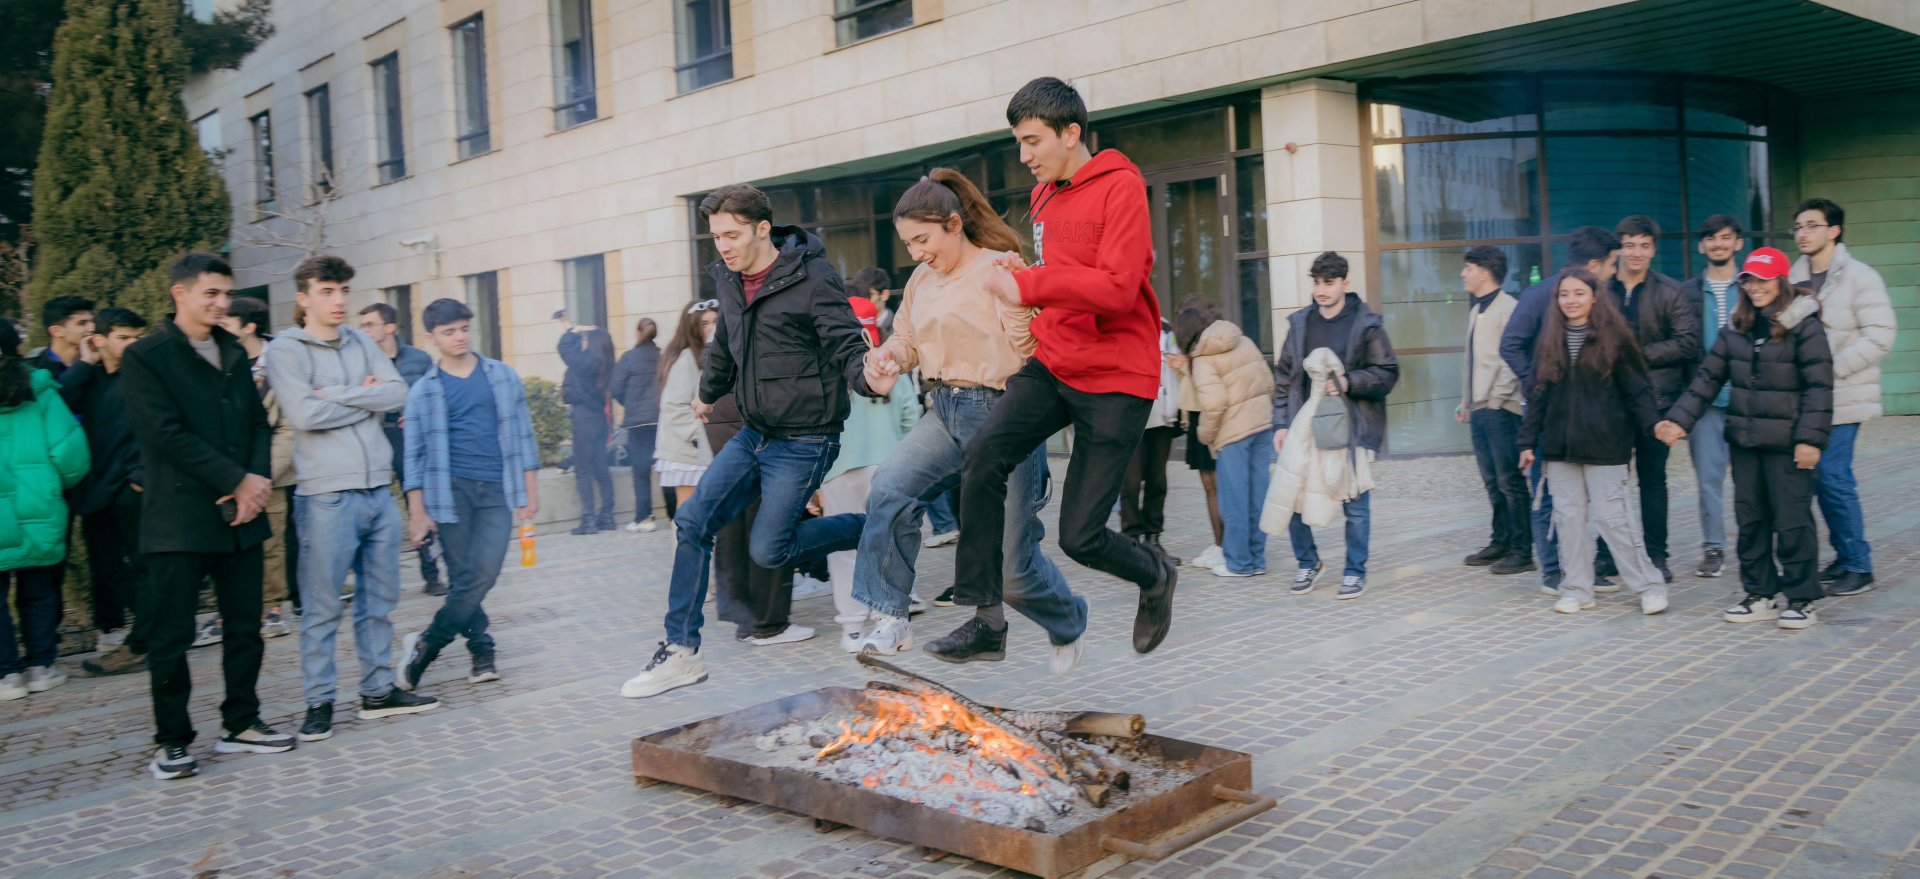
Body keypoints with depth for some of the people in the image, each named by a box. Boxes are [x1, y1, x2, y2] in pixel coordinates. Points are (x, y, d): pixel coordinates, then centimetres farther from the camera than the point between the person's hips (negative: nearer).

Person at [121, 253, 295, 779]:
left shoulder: (234, 353, 15)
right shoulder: (145, 357, -4)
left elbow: (258, 423, 13)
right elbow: (167, 434, -13)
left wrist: (257, 480, -5)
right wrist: (237, 481, -14)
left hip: (239, 515, 6)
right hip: (179, 519, -6)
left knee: (245, 629, 10)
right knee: (171, 637, 1)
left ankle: (240, 724, 23)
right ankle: (172, 742, 12)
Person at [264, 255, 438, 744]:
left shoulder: (362, 344, 12)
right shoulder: (285, 349, -4)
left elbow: (398, 393, -1)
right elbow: (304, 414, -17)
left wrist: (337, 394, -11)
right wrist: (367, 400, -5)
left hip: (378, 490, 6)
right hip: (326, 496, -6)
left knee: (379, 601, 13)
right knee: (321, 608, 1)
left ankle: (378, 690, 23)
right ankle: (319, 702, 12)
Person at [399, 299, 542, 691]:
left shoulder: (502, 376, 9)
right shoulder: (423, 390, 6)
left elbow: (521, 435, 10)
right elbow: (415, 454, 6)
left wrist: (530, 492, 5)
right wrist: (417, 510, 0)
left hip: (497, 490, 0)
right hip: (449, 489, 0)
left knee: (483, 573, -12)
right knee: (463, 578, -2)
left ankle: (425, 645, 3)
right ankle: (482, 651, 14)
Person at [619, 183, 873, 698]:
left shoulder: (811, 278, -15)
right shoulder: (728, 279, 7)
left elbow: (846, 345, -18)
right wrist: (708, 394, 41)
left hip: (804, 439, -7)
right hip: (754, 434, 7)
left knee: (768, 550, -9)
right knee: (692, 522, -1)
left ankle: (865, 531, 14)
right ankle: (681, 651, 8)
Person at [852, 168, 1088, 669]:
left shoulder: (999, 268, -9)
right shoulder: (922, 280, 11)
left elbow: (1027, 354, -13)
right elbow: (907, 340, 23)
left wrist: (1016, 301, -30)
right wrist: (888, 358, 1)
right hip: (944, 412, 6)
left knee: (1013, 562, 1)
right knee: (889, 490, -24)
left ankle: (1069, 628, 31)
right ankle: (891, 620, -13)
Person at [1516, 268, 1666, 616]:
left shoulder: (1613, 338, -2)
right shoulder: (1549, 340, 9)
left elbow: (1636, 389, -2)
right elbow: (1537, 395, 11)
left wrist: (1654, 424, -16)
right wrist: (1528, 441, 8)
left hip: (1603, 444, -4)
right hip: (1560, 445, 4)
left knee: (1612, 516, -4)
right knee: (1569, 517, 6)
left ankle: (1650, 586, 9)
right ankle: (1577, 590, 16)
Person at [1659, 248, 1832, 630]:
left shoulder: (1804, 327, -9)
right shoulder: (1736, 329, 8)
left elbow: (1819, 387, -12)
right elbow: (1708, 378, 9)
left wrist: (1810, 438, -18)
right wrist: (1680, 420, 0)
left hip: (1786, 442, -6)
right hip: (1744, 440, 6)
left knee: (1792, 520, 0)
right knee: (1750, 519, 11)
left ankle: (1801, 598, 11)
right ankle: (1761, 595, 21)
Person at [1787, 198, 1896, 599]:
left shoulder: (1860, 277, -7)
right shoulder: (1795, 277, 10)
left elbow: (1879, 338, -13)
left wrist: (1831, 367, -19)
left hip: (1840, 399, -6)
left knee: (1833, 476, -10)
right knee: (1821, 476, 9)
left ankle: (1859, 565, 2)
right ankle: (1844, 557, 21)